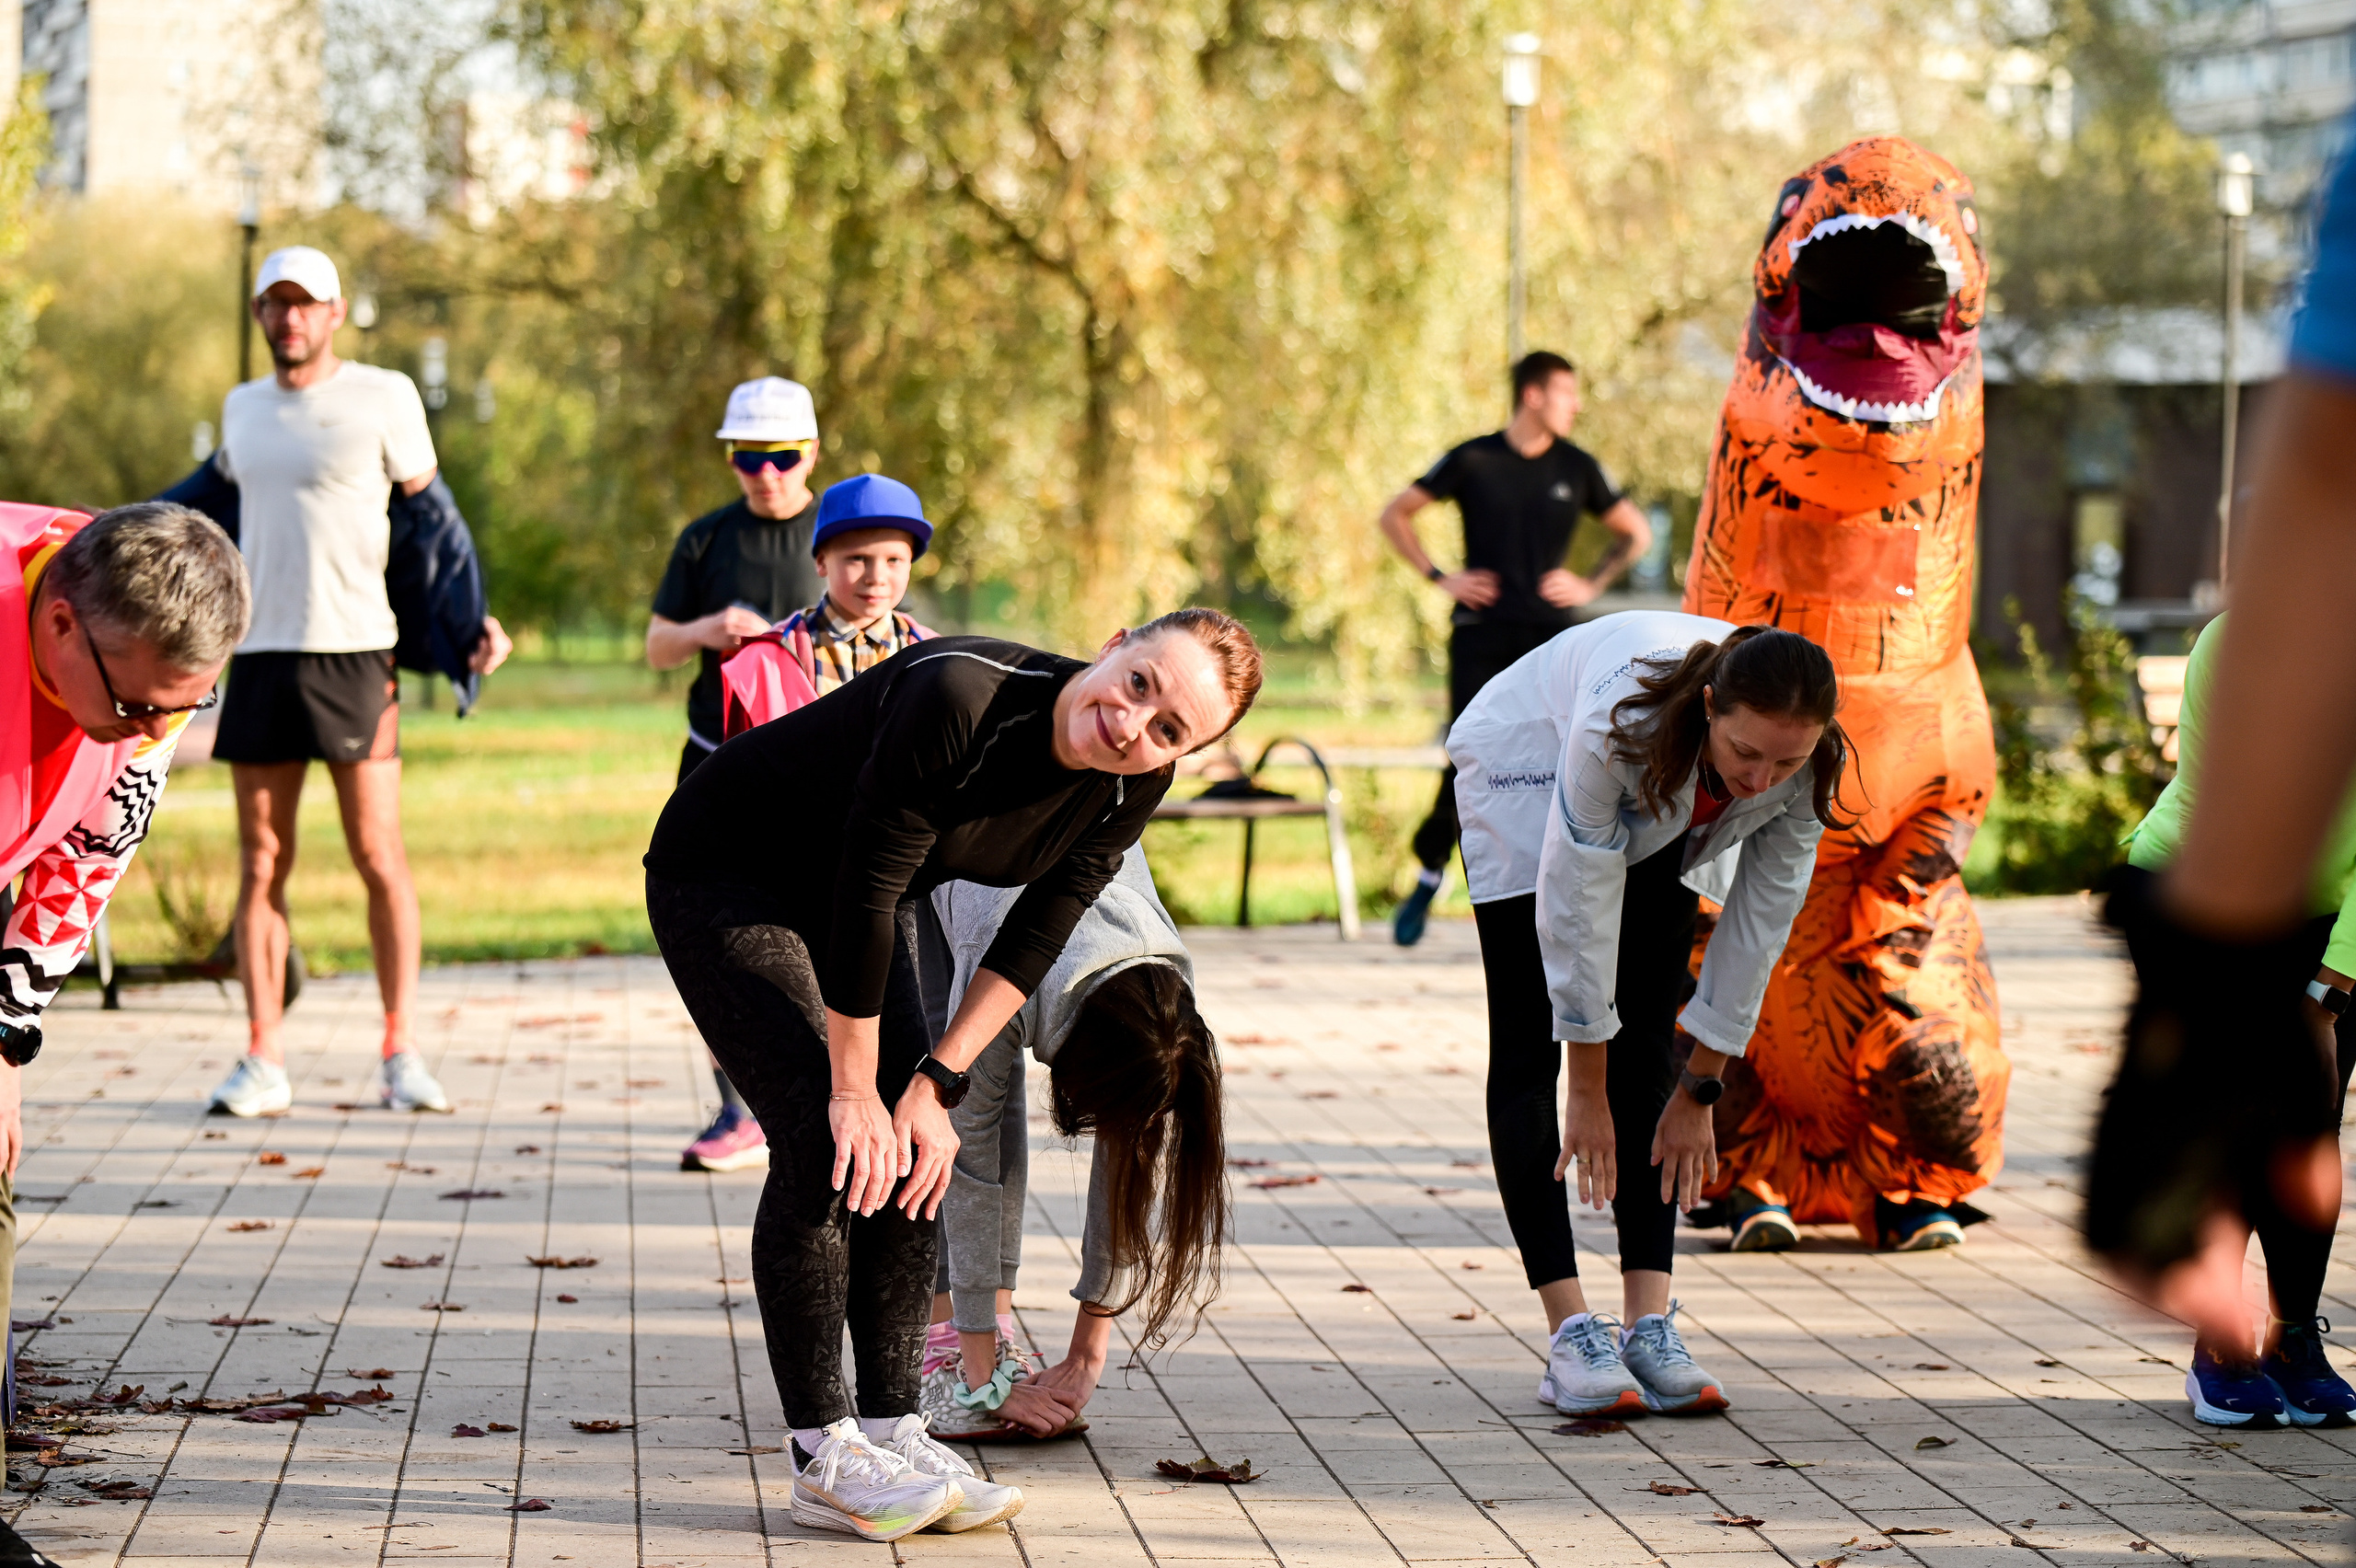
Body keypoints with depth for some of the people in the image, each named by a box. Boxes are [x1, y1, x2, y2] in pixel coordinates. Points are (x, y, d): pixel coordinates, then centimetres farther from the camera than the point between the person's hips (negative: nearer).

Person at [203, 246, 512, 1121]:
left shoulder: (384, 397, 1)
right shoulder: (241, 409, 14)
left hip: (355, 653, -4)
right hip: (260, 654, 4)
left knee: (379, 859, -3)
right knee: (260, 865, 2)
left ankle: (400, 1056, 4)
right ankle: (262, 1061, 4)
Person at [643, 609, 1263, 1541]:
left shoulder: (1127, 790, -14)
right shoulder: (957, 700, -37)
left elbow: (1034, 938, -4)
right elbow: (864, 897, -30)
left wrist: (936, 1085, -9)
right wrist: (855, 1090, -22)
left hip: (854, 903, 7)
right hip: (720, 879, -7)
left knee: (910, 1151, -1)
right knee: (824, 1142, -16)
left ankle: (891, 1431, 6)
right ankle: (823, 1457, -11)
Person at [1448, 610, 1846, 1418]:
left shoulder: (1807, 772, -31)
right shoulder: (1623, 721, -43)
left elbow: (1760, 922, -17)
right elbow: (1576, 910, -33)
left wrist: (1701, 1088, -11)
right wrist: (1587, 1091, -25)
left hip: (1660, 826, 4)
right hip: (1529, 777, -4)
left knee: (1648, 1049, -6)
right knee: (1529, 1048, -11)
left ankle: (1649, 1322, -10)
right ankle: (1571, 1332, -15)